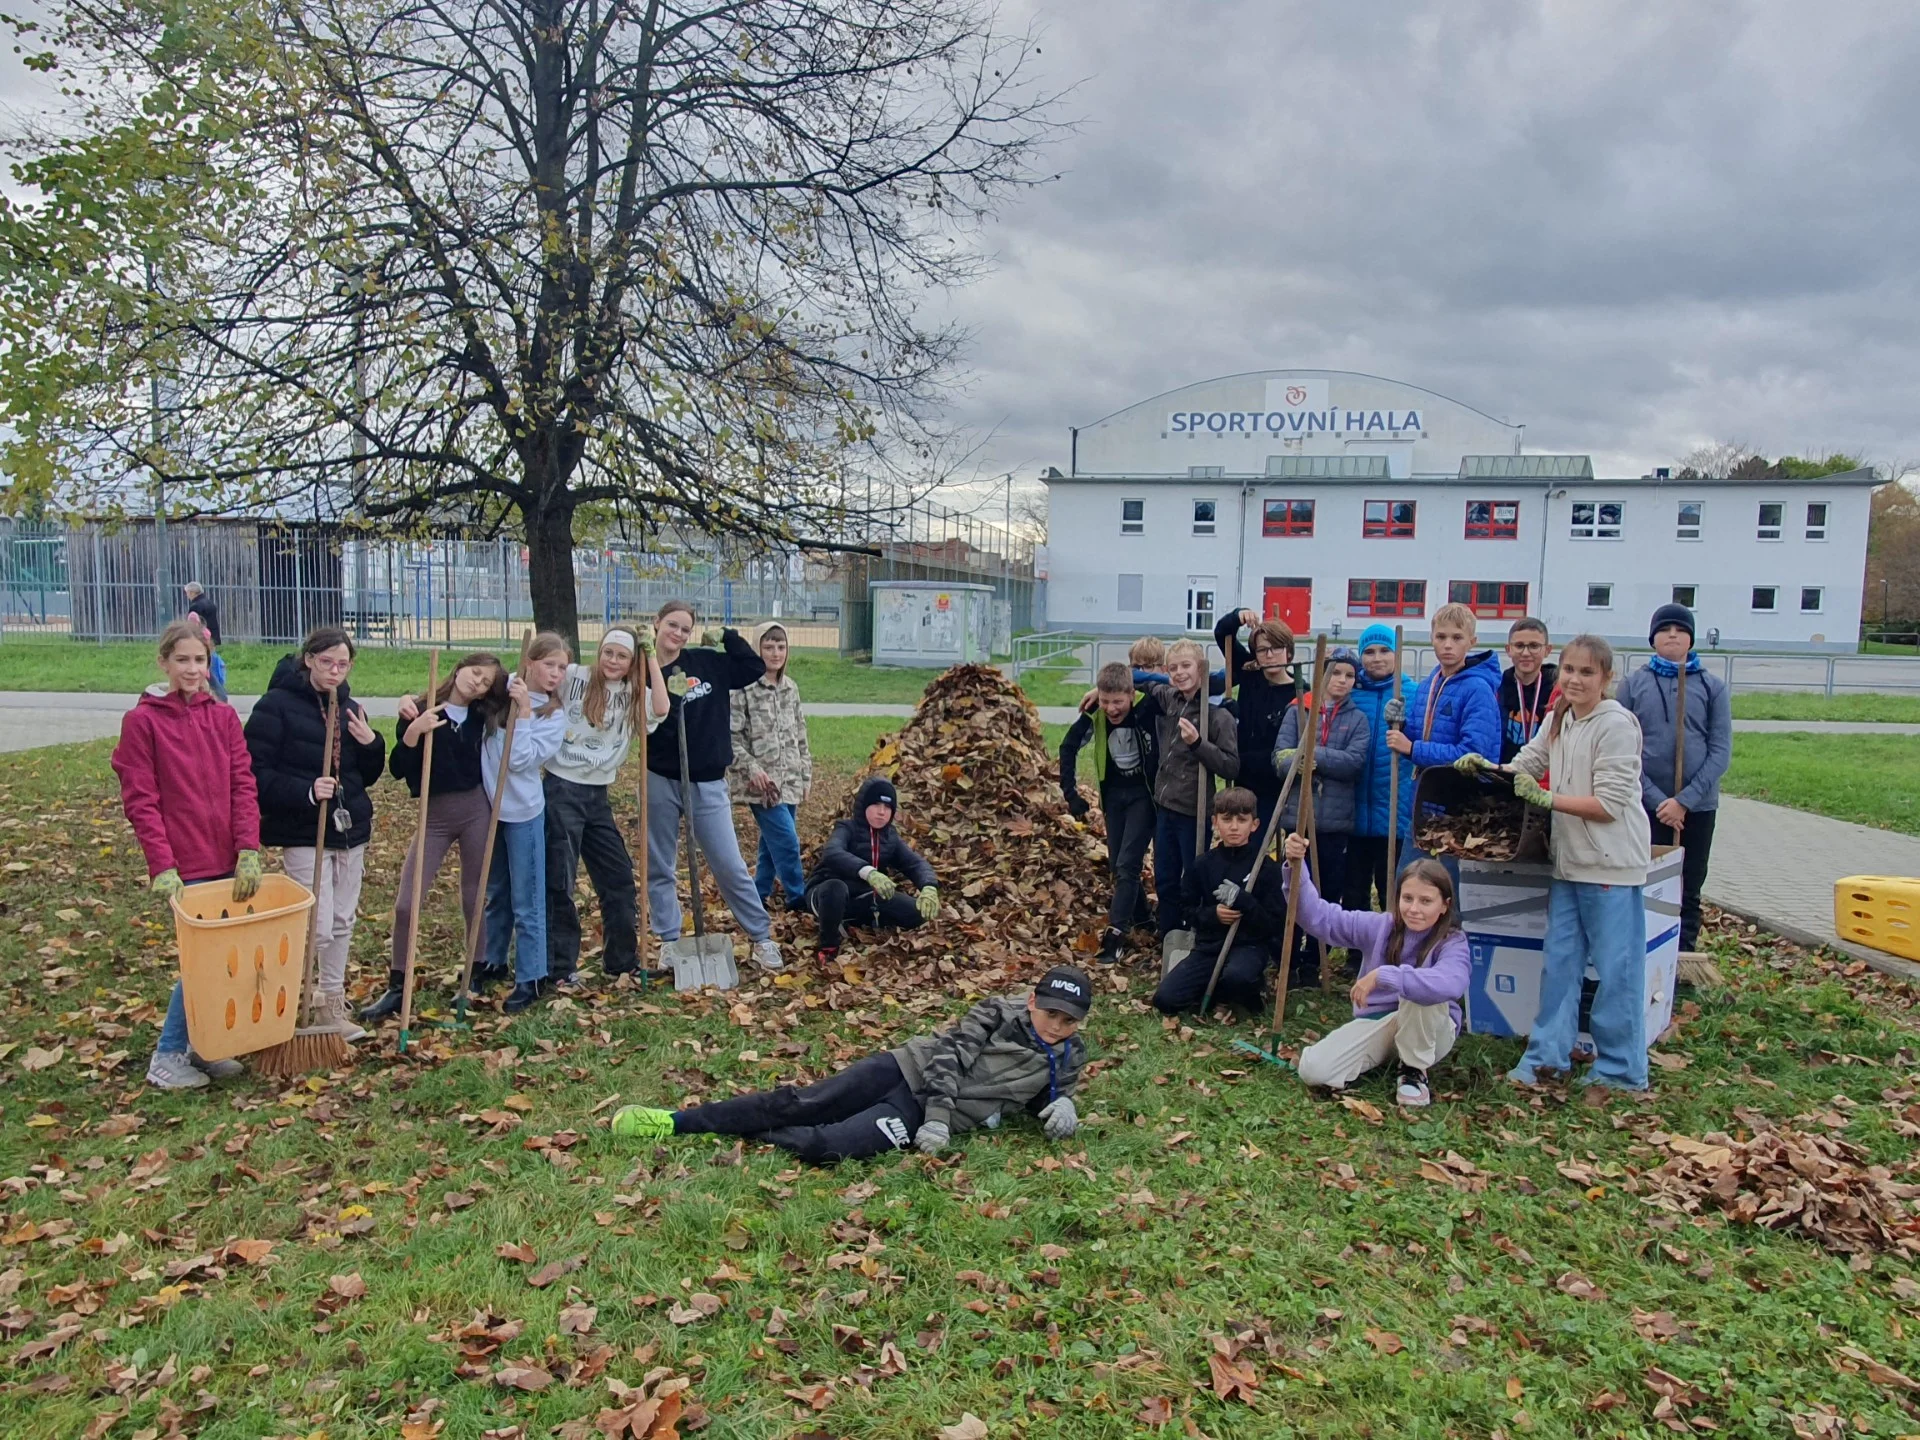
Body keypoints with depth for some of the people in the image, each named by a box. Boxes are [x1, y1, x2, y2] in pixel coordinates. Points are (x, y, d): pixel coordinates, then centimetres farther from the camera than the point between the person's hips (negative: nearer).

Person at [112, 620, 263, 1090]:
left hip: (228, 861, 4)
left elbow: (243, 786, 2)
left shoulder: (223, 717, 7)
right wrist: (162, 866, -15)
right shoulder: (142, 721, -5)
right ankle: (167, 1057, 11)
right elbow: (140, 801, -8)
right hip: (184, 867, -4)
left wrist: (248, 853, -8)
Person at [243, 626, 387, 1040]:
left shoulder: (349, 708, 9)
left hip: (351, 829, 6)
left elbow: (368, 776, 13)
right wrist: (305, 791, -25)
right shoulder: (277, 705, -10)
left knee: (343, 923, 12)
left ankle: (331, 1004, 26)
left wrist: (371, 743, -6)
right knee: (318, 928, -10)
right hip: (304, 833, -6)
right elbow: (256, 772, -13)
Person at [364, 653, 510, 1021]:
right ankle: (397, 988, 9)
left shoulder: (482, 716, 2)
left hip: (476, 810, 1)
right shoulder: (420, 711, -5)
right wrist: (413, 730, -24)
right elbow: (398, 770, -11)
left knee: (475, 901, 10)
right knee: (406, 904, -4)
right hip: (434, 815, -1)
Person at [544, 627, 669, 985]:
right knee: (559, 881, -1)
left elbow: (661, 710, -15)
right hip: (562, 789, -5)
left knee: (620, 875, 8)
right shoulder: (573, 677, -5)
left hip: (597, 795, 5)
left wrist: (651, 655, -12)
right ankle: (559, 969, 10)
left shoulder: (633, 696, 5)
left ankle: (622, 961, 23)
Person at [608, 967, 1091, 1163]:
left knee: (827, 1146, -24)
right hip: (911, 1068, 0)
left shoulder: (1070, 1056, 7)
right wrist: (938, 1116, -20)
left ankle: (744, 1137, -3)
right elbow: (951, 1053, -7)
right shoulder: (1002, 1011, 1)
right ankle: (678, 1122, -3)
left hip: (924, 1115, 0)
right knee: (801, 1104, -11)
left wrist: (1061, 1107, -4)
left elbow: (1047, 1094, 22)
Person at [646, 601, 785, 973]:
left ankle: (762, 938, 13)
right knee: (659, 867, 9)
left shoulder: (708, 662, 2)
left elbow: (756, 668, 4)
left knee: (730, 866, 2)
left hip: (707, 783, 0)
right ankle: (669, 943, 22)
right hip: (660, 783, 0)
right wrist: (670, 696, -23)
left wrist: (727, 636, -2)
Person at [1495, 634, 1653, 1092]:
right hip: (1568, 860, 8)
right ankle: (1547, 1053, 20)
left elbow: (1611, 804, -18)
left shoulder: (1616, 725, -14)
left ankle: (1621, 1069, 13)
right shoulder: (1559, 719, 9)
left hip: (1611, 865, -7)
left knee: (1616, 968, 1)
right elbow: (1526, 765, 16)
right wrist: (1486, 767, -2)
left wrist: (1546, 799, -20)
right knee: (1558, 960, 11)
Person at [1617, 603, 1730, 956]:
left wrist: (1685, 800, -11)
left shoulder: (1713, 687, 3)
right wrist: (1656, 799, -12)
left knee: (1688, 893, 9)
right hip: (1645, 806, -1)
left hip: (1698, 807, 1)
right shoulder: (1633, 684, 2)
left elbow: (1721, 751, -2)